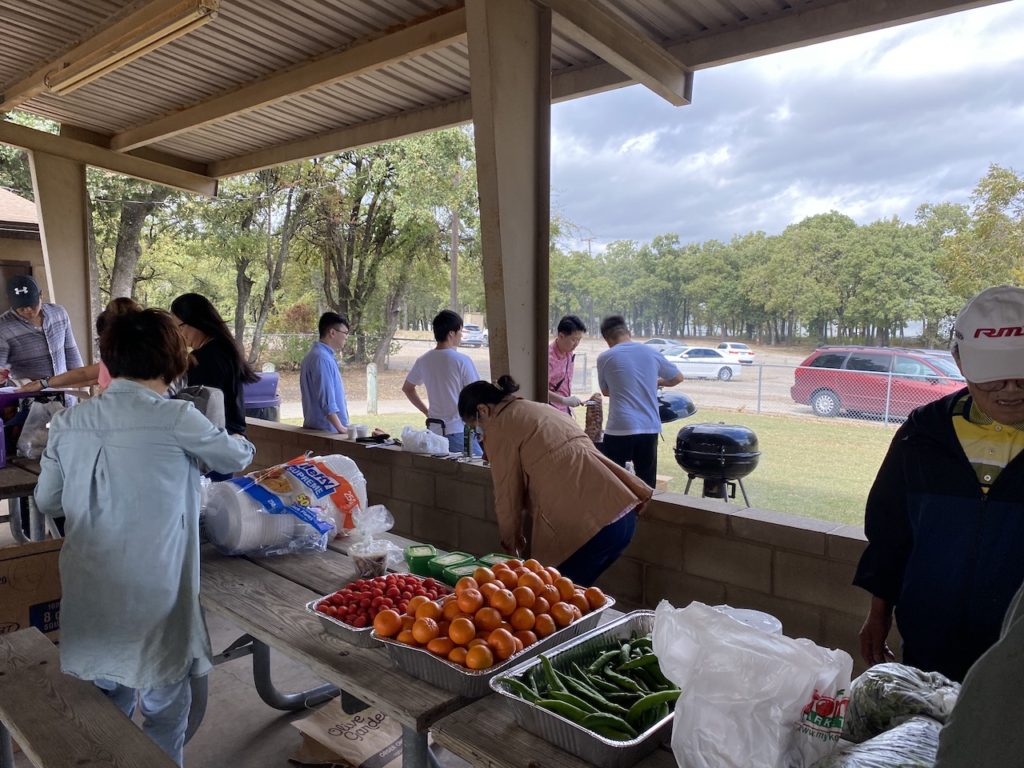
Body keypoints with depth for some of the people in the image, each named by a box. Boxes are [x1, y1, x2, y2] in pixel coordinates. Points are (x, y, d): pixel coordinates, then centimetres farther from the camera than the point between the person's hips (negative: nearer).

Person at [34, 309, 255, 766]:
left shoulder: (68, 423, -1)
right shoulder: (175, 419, -16)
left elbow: (47, 500, 11)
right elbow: (236, 459, 1)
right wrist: (244, 446, 23)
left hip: (90, 594, 5)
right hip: (152, 594, -5)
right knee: (165, 709, 17)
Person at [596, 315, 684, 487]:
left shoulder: (604, 358, -1)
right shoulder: (651, 353, 7)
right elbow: (678, 378, 20)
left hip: (620, 428, -3)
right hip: (650, 427, 3)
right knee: (646, 484, 11)